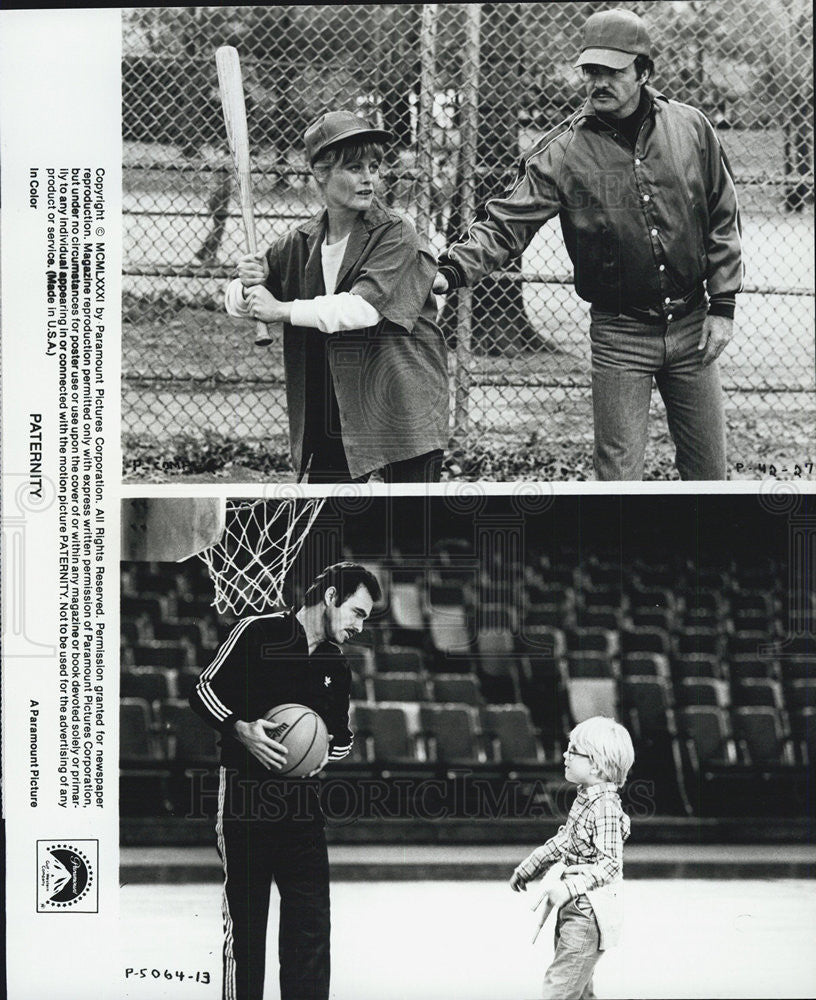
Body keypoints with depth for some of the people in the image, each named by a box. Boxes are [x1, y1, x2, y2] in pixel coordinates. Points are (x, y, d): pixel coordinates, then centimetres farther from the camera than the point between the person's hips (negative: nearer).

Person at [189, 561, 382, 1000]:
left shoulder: (336, 669, 15)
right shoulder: (259, 633, -4)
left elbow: (342, 737, 25)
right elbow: (204, 690, -5)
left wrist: (323, 753, 2)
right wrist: (242, 730, -21)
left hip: (301, 801, 6)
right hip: (244, 795, -6)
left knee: (311, 923, 0)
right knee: (245, 922, -4)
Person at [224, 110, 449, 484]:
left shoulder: (395, 235, -11)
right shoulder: (302, 243, 5)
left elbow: (365, 307, -25)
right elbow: (236, 303, 12)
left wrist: (282, 310, -21)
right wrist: (248, 284, -13)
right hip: (335, 412, 5)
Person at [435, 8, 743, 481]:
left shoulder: (691, 128, -1)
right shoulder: (564, 151, -7)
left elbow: (723, 223, 6)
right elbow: (508, 224, -11)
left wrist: (723, 307, 2)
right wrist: (452, 271, -26)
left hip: (691, 328, 2)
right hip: (620, 334, -2)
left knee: (709, 468, 10)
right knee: (619, 473, -1)